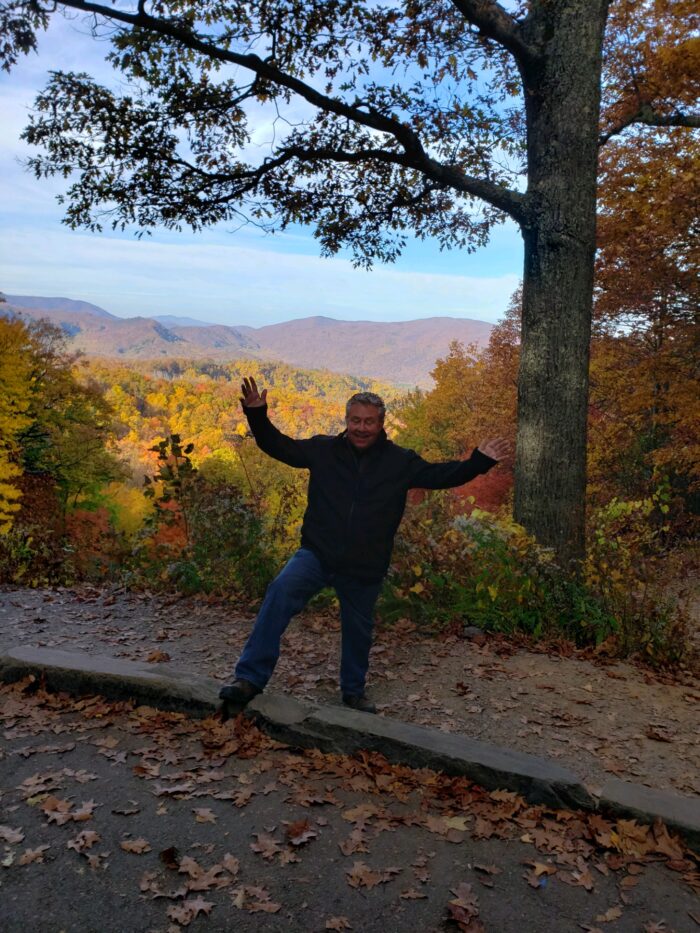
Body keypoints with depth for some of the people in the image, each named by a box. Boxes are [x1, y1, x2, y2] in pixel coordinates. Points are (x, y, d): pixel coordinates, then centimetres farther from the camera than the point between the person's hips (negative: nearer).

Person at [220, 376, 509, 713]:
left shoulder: (401, 461, 1)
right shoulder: (323, 449, 1)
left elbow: (441, 475, 3)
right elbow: (278, 446, 6)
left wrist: (479, 461, -9)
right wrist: (257, 415, -7)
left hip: (365, 570, 1)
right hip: (317, 555, -1)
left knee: (358, 632, 17)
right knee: (280, 593, -27)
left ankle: (354, 691, 43)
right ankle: (250, 678, -19)